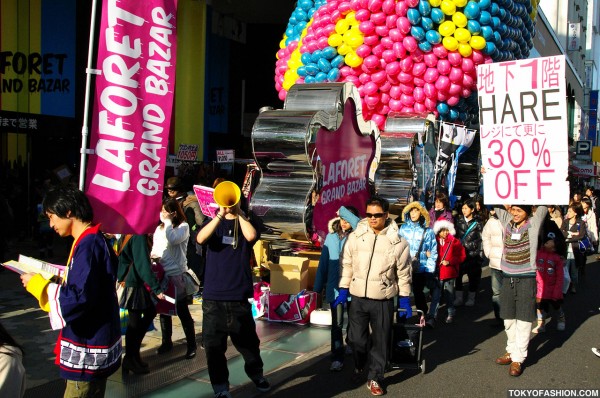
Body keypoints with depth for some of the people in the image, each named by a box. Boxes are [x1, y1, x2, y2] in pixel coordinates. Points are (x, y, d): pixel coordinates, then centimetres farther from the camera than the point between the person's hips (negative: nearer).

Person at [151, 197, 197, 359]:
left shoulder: (183, 226, -6)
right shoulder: (159, 227, 11)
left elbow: (173, 239, -24)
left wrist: (167, 221, -14)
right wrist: (152, 255, 0)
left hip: (176, 274, -6)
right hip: (161, 273, 6)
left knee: (182, 310, -2)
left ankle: (191, 345, 8)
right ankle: (166, 341, 29)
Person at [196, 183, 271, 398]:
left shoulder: (246, 222, 7)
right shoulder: (213, 222, 7)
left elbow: (251, 236, -18)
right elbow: (201, 238, -15)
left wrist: (237, 213, -13)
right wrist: (221, 214, -22)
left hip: (239, 294, 0)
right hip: (214, 294, 0)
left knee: (247, 339, 12)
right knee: (214, 343, 3)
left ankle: (256, 373, 36)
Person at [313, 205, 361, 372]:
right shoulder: (331, 237, 6)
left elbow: (358, 223, -27)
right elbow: (323, 263, 8)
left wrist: (343, 210, -14)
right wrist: (318, 287, 7)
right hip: (335, 287, 2)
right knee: (337, 323, 5)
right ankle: (337, 357, 13)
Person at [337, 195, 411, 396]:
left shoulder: (398, 242, -7)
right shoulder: (355, 236, -2)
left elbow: (404, 273, 0)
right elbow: (347, 264, 6)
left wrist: (404, 299, 0)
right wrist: (343, 290, 5)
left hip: (383, 301, -1)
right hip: (358, 298, 2)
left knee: (381, 342, 7)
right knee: (356, 339, 10)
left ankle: (374, 378, 25)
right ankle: (359, 367, 38)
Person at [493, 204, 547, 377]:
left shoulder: (534, 223, -4)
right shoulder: (507, 221, 5)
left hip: (526, 279, -4)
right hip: (507, 278, 4)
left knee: (523, 320, -2)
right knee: (508, 318, 13)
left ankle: (518, 358, 5)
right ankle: (511, 351, 28)